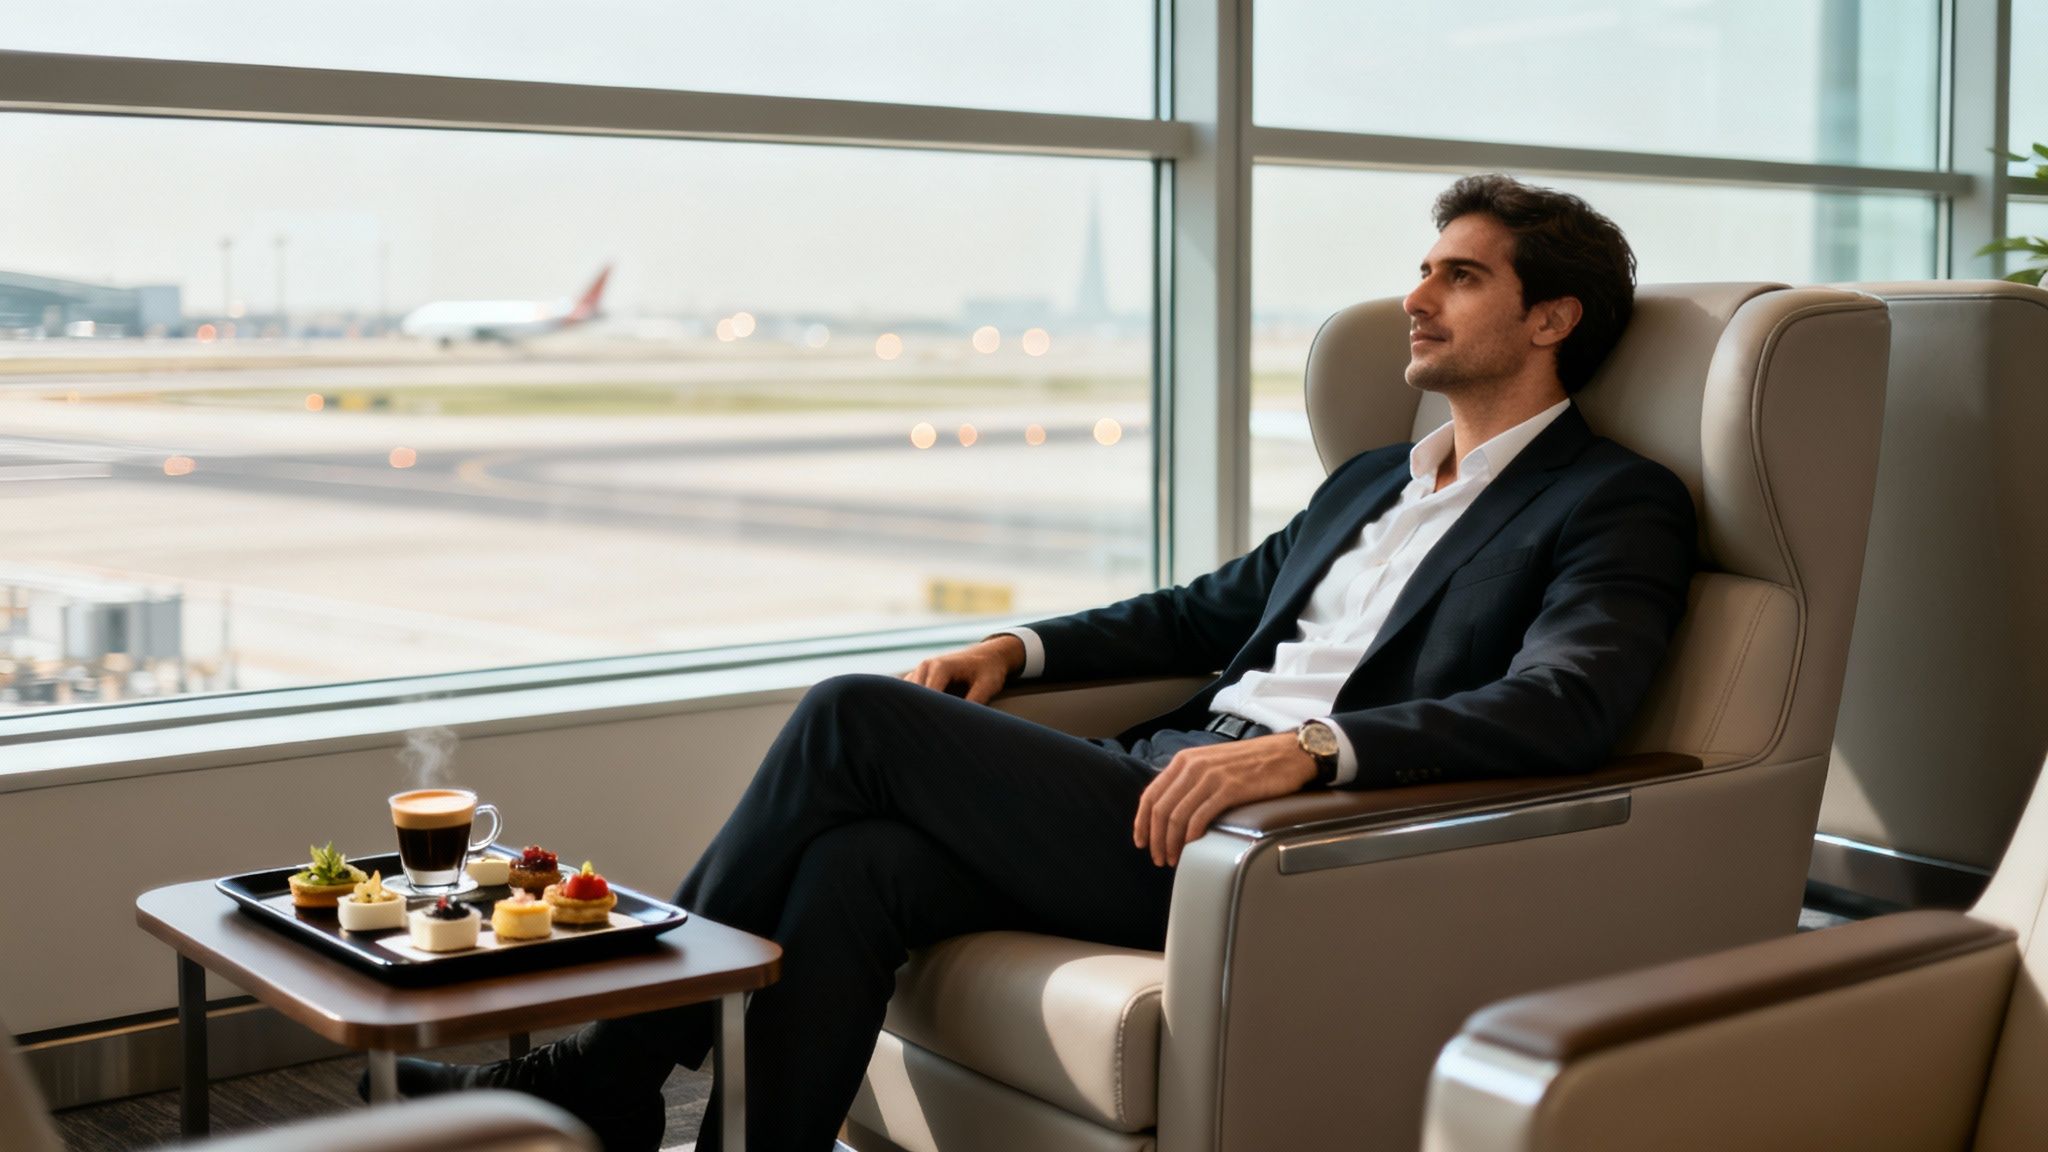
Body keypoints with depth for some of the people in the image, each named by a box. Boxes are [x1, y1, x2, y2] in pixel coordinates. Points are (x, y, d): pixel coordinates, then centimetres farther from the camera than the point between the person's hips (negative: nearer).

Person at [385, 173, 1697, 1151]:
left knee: (858, 717, -14)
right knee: (853, 869, -19)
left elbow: (1564, 707, -18)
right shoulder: (1373, 479, 27)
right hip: (1162, 778, 8)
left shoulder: (1617, 505, 1)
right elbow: (1208, 609, 33)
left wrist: (1312, 746, -30)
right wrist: (1023, 647, 16)